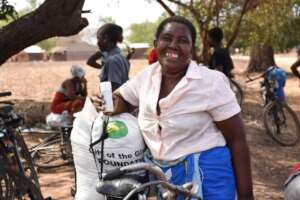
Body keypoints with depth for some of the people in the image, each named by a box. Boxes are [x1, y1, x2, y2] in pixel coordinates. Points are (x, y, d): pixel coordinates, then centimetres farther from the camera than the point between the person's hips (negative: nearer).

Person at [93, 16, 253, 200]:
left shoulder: (212, 82, -14)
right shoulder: (146, 77, 0)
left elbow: (237, 140, -12)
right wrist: (105, 104, -11)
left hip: (206, 175, -5)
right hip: (160, 175, 6)